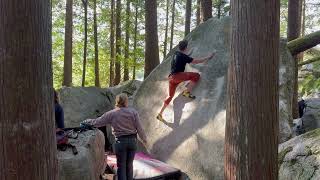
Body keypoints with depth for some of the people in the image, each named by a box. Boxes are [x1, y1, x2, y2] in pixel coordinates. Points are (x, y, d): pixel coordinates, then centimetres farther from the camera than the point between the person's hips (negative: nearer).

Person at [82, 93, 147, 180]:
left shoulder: (112, 114, -6)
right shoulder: (133, 112, -5)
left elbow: (97, 122, -1)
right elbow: (139, 128, -4)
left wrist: (86, 121, 16)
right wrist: (144, 139, 11)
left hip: (120, 141, -2)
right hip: (132, 140, 2)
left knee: (121, 166, 10)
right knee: (129, 165, 17)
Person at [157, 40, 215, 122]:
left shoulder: (176, 54, 17)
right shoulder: (183, 56, -7)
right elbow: (196, 61, -4)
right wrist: (207, 57, 7)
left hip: (171, 77, 8)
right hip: (177, 75, -8)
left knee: (170, 96, 17)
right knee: (196, 75, -7)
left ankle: (160, 114, 16)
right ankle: (187, 91, -16)